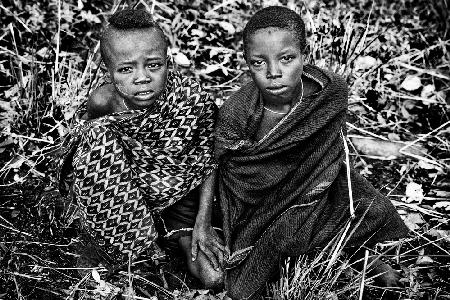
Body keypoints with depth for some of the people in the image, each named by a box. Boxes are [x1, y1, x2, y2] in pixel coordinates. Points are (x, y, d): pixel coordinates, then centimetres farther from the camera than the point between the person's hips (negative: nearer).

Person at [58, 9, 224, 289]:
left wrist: (203, 222, -13)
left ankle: (184, 237, 12)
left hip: (178, 195, -2)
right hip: (118, 197, 2)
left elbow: (209, 161, -12)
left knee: (215, 277, -21)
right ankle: (121, 247, -16)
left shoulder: (194, 98, -25)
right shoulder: (102, 103, -24)